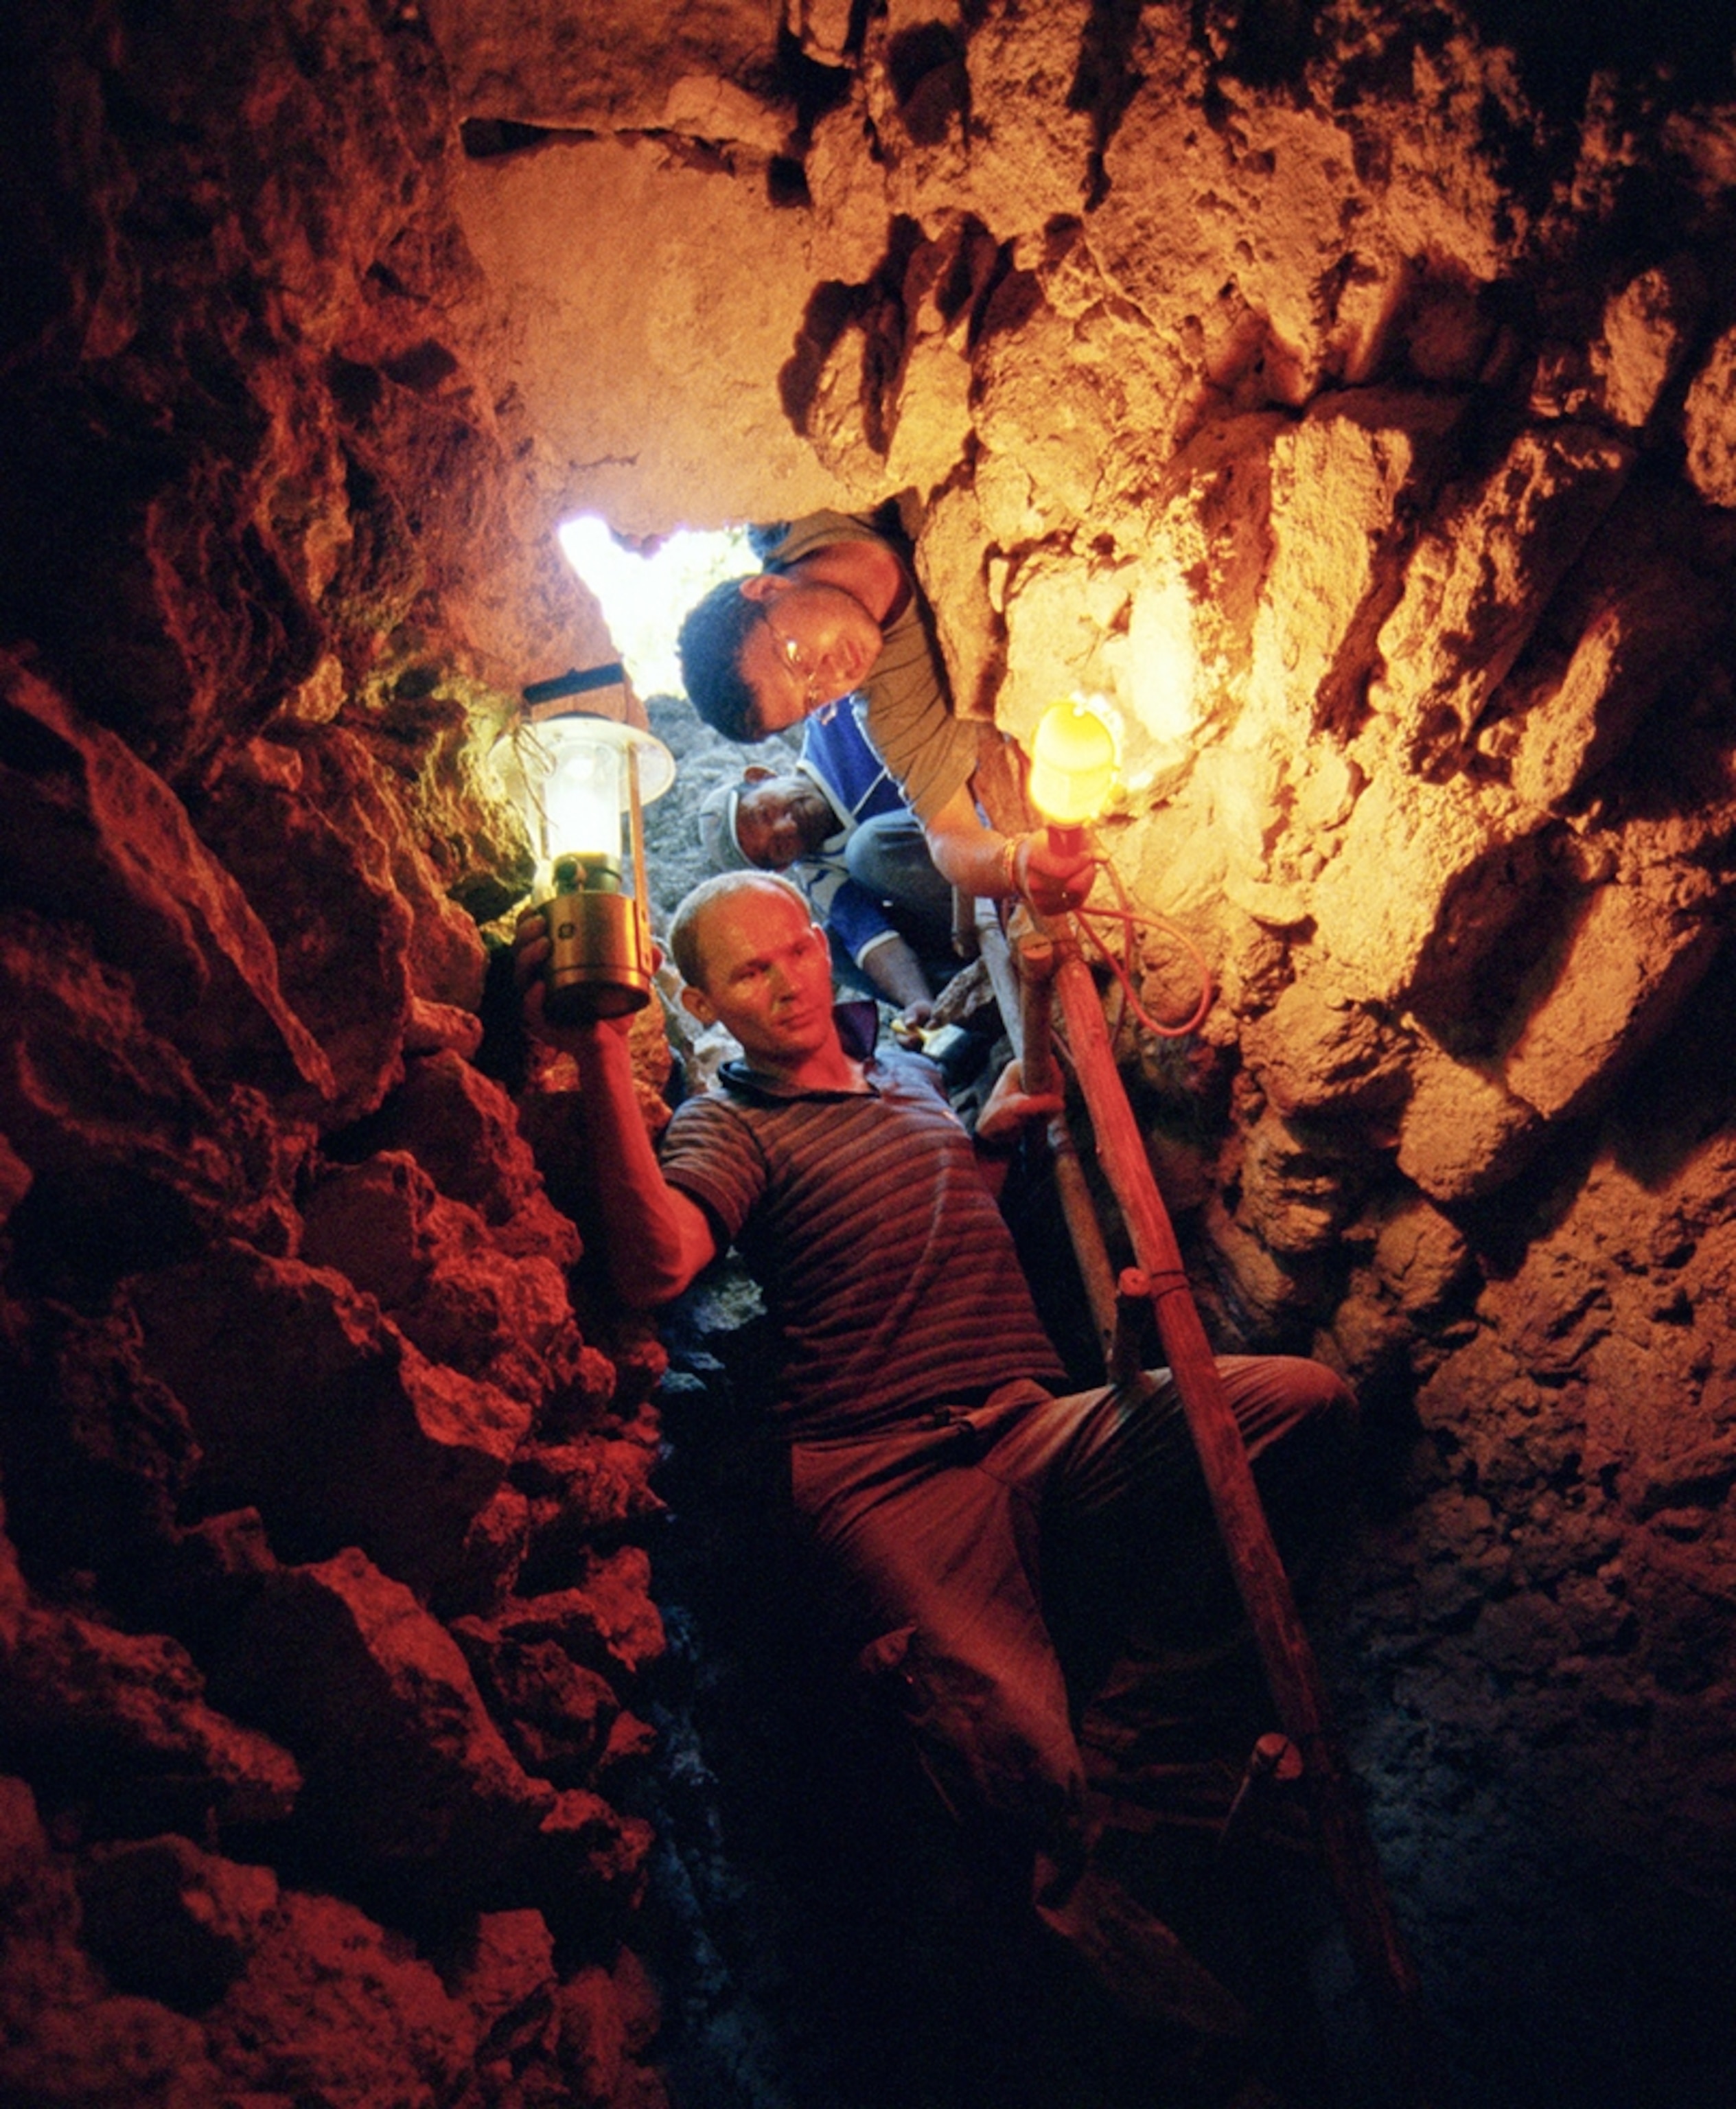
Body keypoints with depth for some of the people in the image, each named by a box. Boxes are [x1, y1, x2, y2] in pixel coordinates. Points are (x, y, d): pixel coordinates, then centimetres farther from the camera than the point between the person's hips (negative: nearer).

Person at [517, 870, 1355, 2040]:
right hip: (887, 1475, -5)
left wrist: (992, 1127, 23)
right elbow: (657, 1263, -17)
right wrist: (603, 1059, -23)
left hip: (1046, 1428, 6)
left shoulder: (910, 1074, 26)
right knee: (1017, 1748, -28)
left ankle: (1077, 1628, -8)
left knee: (1305, 1398, -18)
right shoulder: (724, 1127, 6)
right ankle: (1081, 1900, 6)